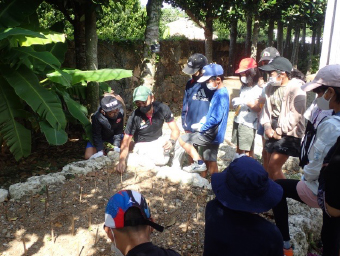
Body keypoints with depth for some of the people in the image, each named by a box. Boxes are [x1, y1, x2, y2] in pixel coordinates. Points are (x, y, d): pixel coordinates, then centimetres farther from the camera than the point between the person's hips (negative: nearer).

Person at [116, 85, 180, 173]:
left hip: (158, 140, 3)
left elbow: (175, 130, -14)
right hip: (143, 144, -3)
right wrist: (122, 160, -41)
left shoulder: (162, 108, -19)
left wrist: (171, 141, -37)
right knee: (161, 160, -27)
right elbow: (126, 141, -23)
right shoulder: (134, 117, -24)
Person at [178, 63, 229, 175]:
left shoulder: (220, 95, -19)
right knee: (212, 164, 14)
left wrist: (202, 128, -12)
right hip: (214, 135, 9)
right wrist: (203, 123, 9)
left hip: (211, 135, -9)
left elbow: (216, 118, -24)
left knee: (182, 139, -2)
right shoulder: (221, 92, 11)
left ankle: (199, 163, 1)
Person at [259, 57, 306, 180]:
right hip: (273, 133, 7)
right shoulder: (270, 87, 6)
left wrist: (279, 131, -14)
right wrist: (267, 127, -6)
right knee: (270, 167, 14)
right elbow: (266, 109, 8)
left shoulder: (296, 88, -16)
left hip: (289, 134, -7)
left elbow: (295, 115, -20)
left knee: (273, 166, -14)